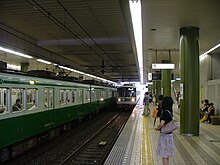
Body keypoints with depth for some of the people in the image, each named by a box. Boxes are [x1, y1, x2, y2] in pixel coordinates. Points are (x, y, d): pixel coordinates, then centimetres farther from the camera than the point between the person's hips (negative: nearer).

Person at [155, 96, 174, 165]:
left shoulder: (165, 113, -21)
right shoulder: (169, 112, 7)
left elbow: (161, 124, -31)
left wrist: (157, 128, -13)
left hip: (165, 135, -9)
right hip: (169, 134, 9)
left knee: (164, 155, -1)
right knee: (166, 155, 20)